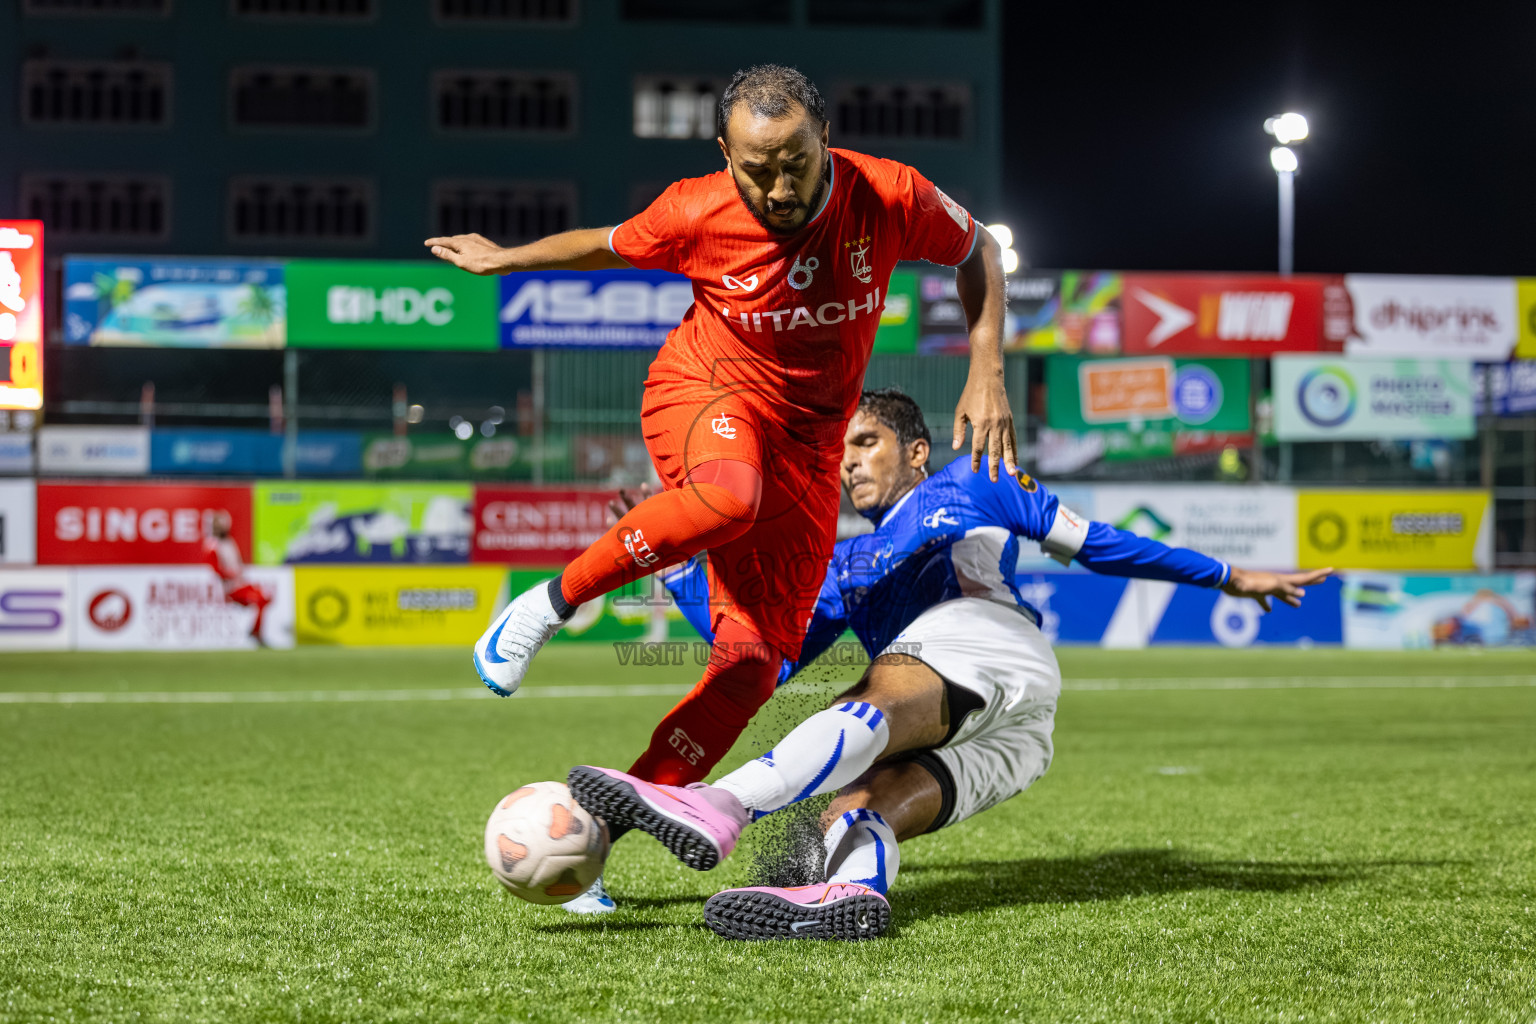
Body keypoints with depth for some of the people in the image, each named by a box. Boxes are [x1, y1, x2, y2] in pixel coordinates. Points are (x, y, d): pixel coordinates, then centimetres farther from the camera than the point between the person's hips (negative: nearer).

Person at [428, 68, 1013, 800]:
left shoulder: (888, 197, -15)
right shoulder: (696, 215, -16)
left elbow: (978, 251, 4)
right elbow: (609, 246, 5)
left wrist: (986, 373, -6)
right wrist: (506, 259, 19)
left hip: (806, 439, 3)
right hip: (702, 394, -3)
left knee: (753, 662, -8)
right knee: (731, 492, -42)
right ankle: (553, 602, -22)